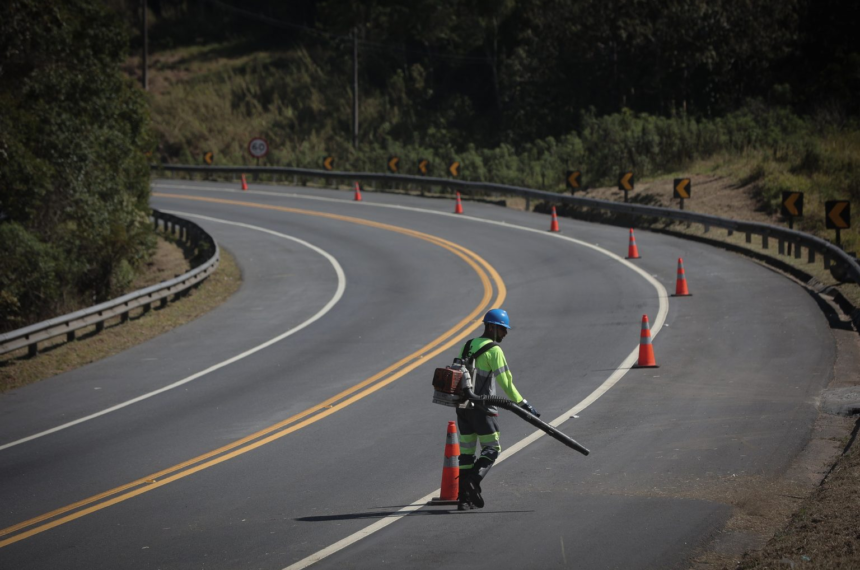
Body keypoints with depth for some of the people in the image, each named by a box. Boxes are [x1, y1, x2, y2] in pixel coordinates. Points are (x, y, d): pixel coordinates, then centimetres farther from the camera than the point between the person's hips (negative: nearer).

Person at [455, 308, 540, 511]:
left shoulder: (468, 346, 12)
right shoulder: (493, 350, -10)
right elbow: (505, 381, -13)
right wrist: (523, 403, -8)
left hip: (463, 406, 7)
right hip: (481, 408, -7)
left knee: (466, 451, 10)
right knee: (492, 449, 3)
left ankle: (463, 498, 7)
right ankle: (473, 481, -20)